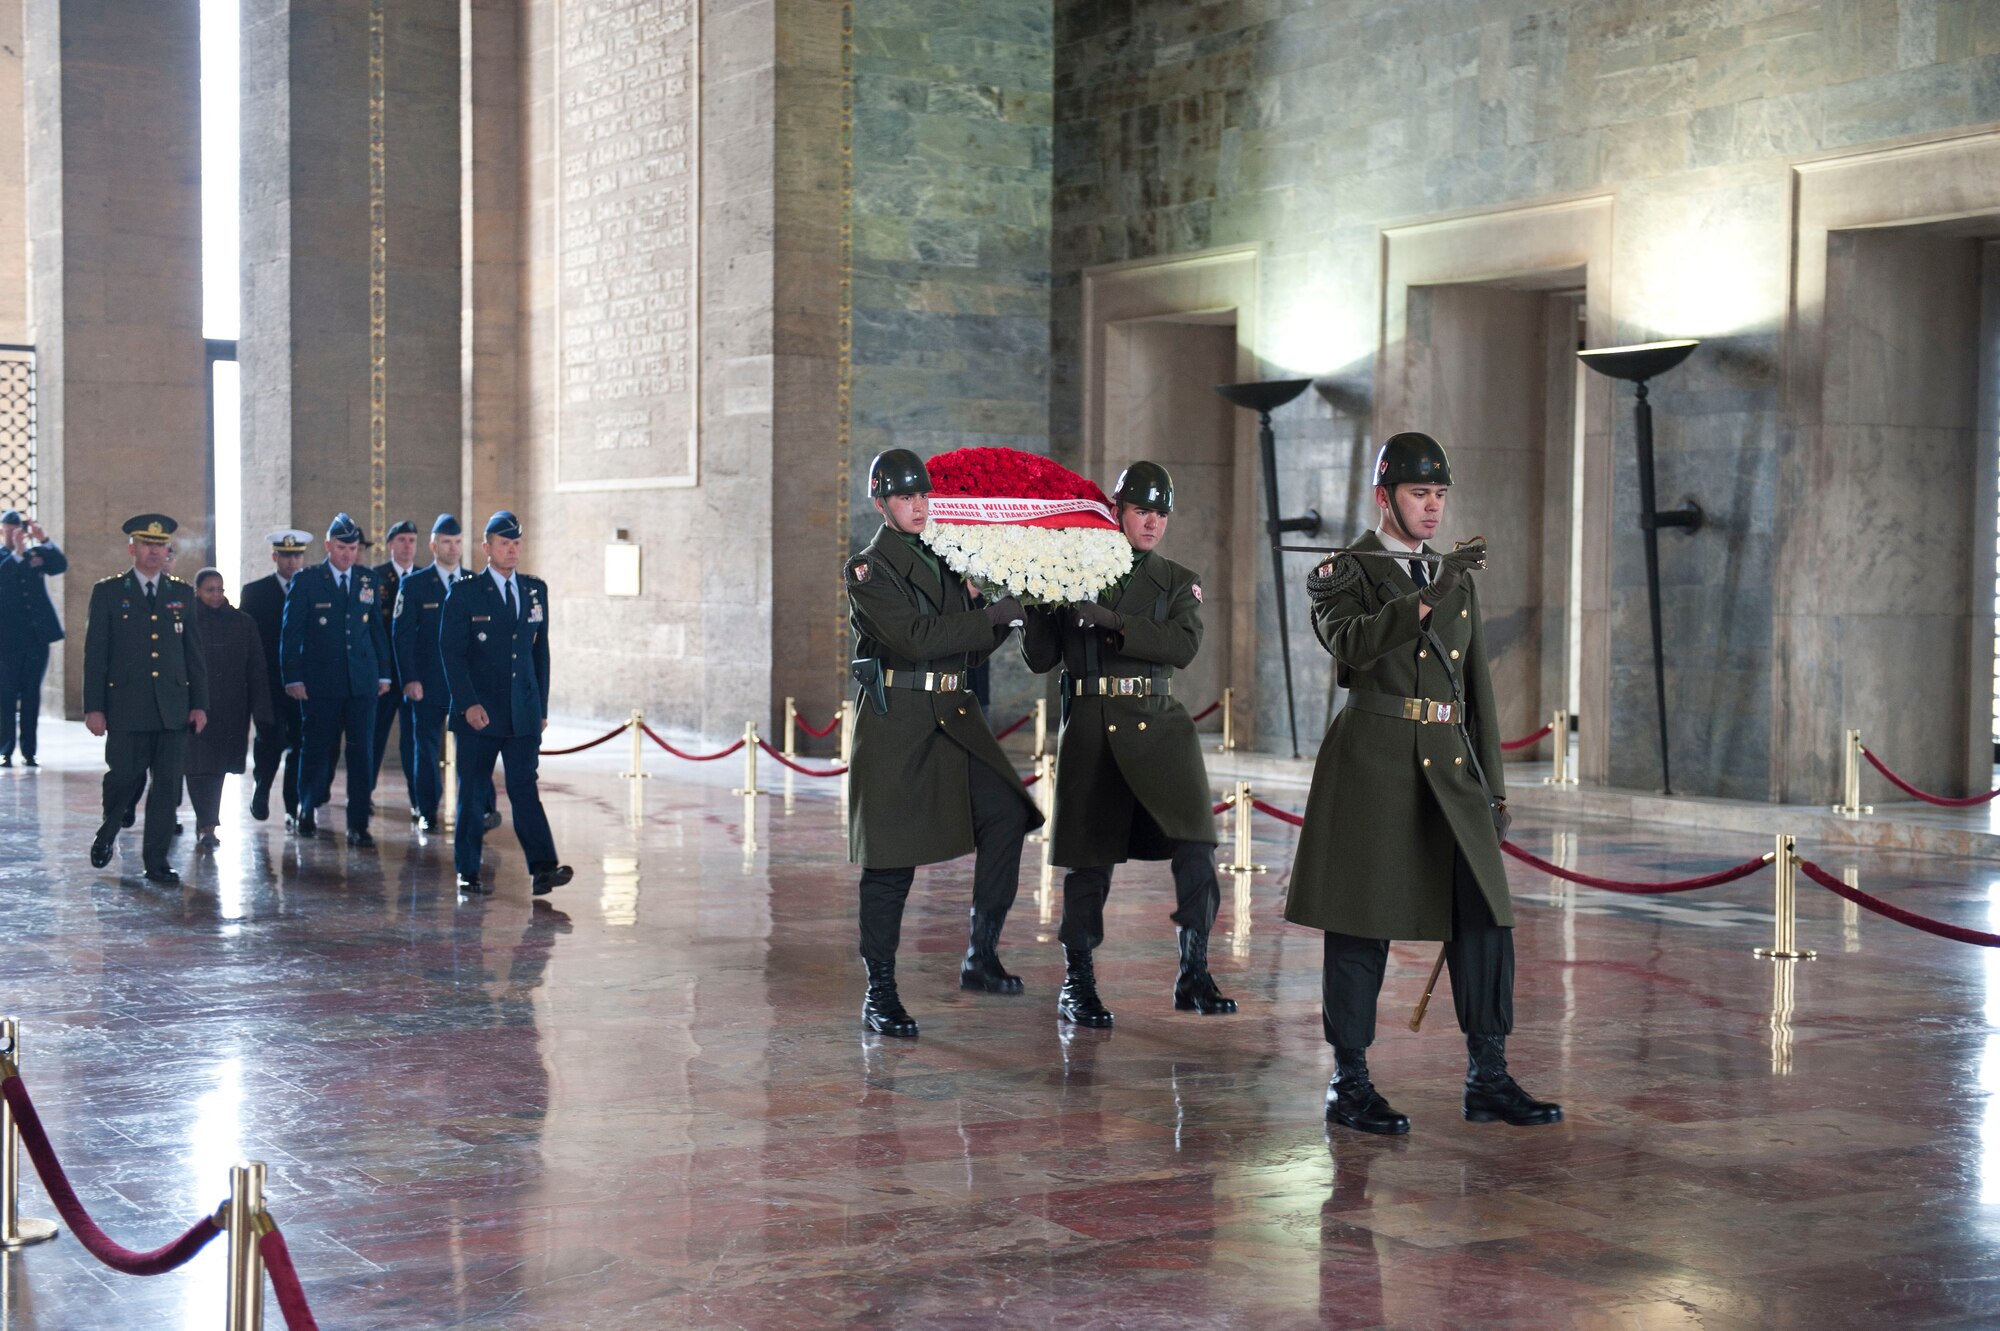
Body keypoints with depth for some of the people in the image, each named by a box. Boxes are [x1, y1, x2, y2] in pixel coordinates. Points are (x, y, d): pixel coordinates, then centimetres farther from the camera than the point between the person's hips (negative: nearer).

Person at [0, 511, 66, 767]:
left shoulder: (38, 554, 10)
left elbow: (62, 566, -6)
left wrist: (44, 541, -17)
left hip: (38, 637, 2)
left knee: (32, 696, 4)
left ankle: (28, 752, 7)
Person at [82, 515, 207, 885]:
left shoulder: (182, 594, 12)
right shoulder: (108, 592, 4)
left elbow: (194, 654, 12)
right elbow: (95, 654, 1)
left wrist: (199, 704, 5)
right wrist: (94, 707, -5)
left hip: (173, 708, 2)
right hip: (126, 707, -2)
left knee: (167, 784, 0)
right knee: (123, 777, -1)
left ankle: (156, 860, 7)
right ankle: (108, 833, 28)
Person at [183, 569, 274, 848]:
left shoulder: (243, 623, 6)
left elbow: (256, 670, 7)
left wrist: (261, 711, 3)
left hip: (230, 711, 3)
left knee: (217, 768, 9)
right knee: (199, 766, -10)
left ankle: (206, 825, 21)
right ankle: (208, 827, -14)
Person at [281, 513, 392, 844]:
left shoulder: (368, 579, 9)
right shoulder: (306, 580, -1)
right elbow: (290, 631, -1)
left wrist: (383, 673, 10)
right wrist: (292, 677, -7)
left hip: (362, 680, 2)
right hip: (320, 682, -2)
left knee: (362, 752, -1)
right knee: (317, 748, 6)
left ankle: (358, 825, 2)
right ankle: (306, 809, 27)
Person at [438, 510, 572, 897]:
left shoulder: (536, 590, 11)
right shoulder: (464, 593, -1)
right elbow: (451, 652, -5)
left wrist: (541, 706, 10)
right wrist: (468, 704, -14)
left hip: (523, 713, 2)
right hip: (478, 713, -2)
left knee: (525, 789, -5)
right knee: (472, 794, 4)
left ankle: (543, 868, -12)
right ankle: (468, 873, 11)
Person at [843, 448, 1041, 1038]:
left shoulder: (943, 560, 17)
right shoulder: (868, 568, -4)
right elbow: (916, 637, -17)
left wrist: (1004, 615, 4)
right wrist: (994, 615, -15)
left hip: (954, 715, 6)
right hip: (895, 718, -6)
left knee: (1006, 812, -12)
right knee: (891, 858, -3)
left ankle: (980, 956, -2)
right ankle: (880, 994, 7)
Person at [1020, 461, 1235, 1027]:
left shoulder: (1178, 583, 11)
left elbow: (1184, 645, -9)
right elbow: (1041, 659, 6)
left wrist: (1114, 622, -18)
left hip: (1157, 725, 1)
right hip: (1090, 729, -1)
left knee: (1195, 842, -14)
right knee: (1088, 855, 3)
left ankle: (1193, 974, -5)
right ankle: (1077, 984, 16)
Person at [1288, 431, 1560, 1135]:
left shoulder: (1458, 578, 18)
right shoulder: (1343, 572, 0)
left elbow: (1478, 686, 19)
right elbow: (1353, 643, -21)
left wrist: (1491, 783, 14)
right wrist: (1430, 596, -30)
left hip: (1451, 766, 6)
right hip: (1373, 764, -6)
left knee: (1485, 916, 1)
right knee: (1361, 925, -1)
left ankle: (1487, 1078, 8)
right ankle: (1349, 1084, 8)